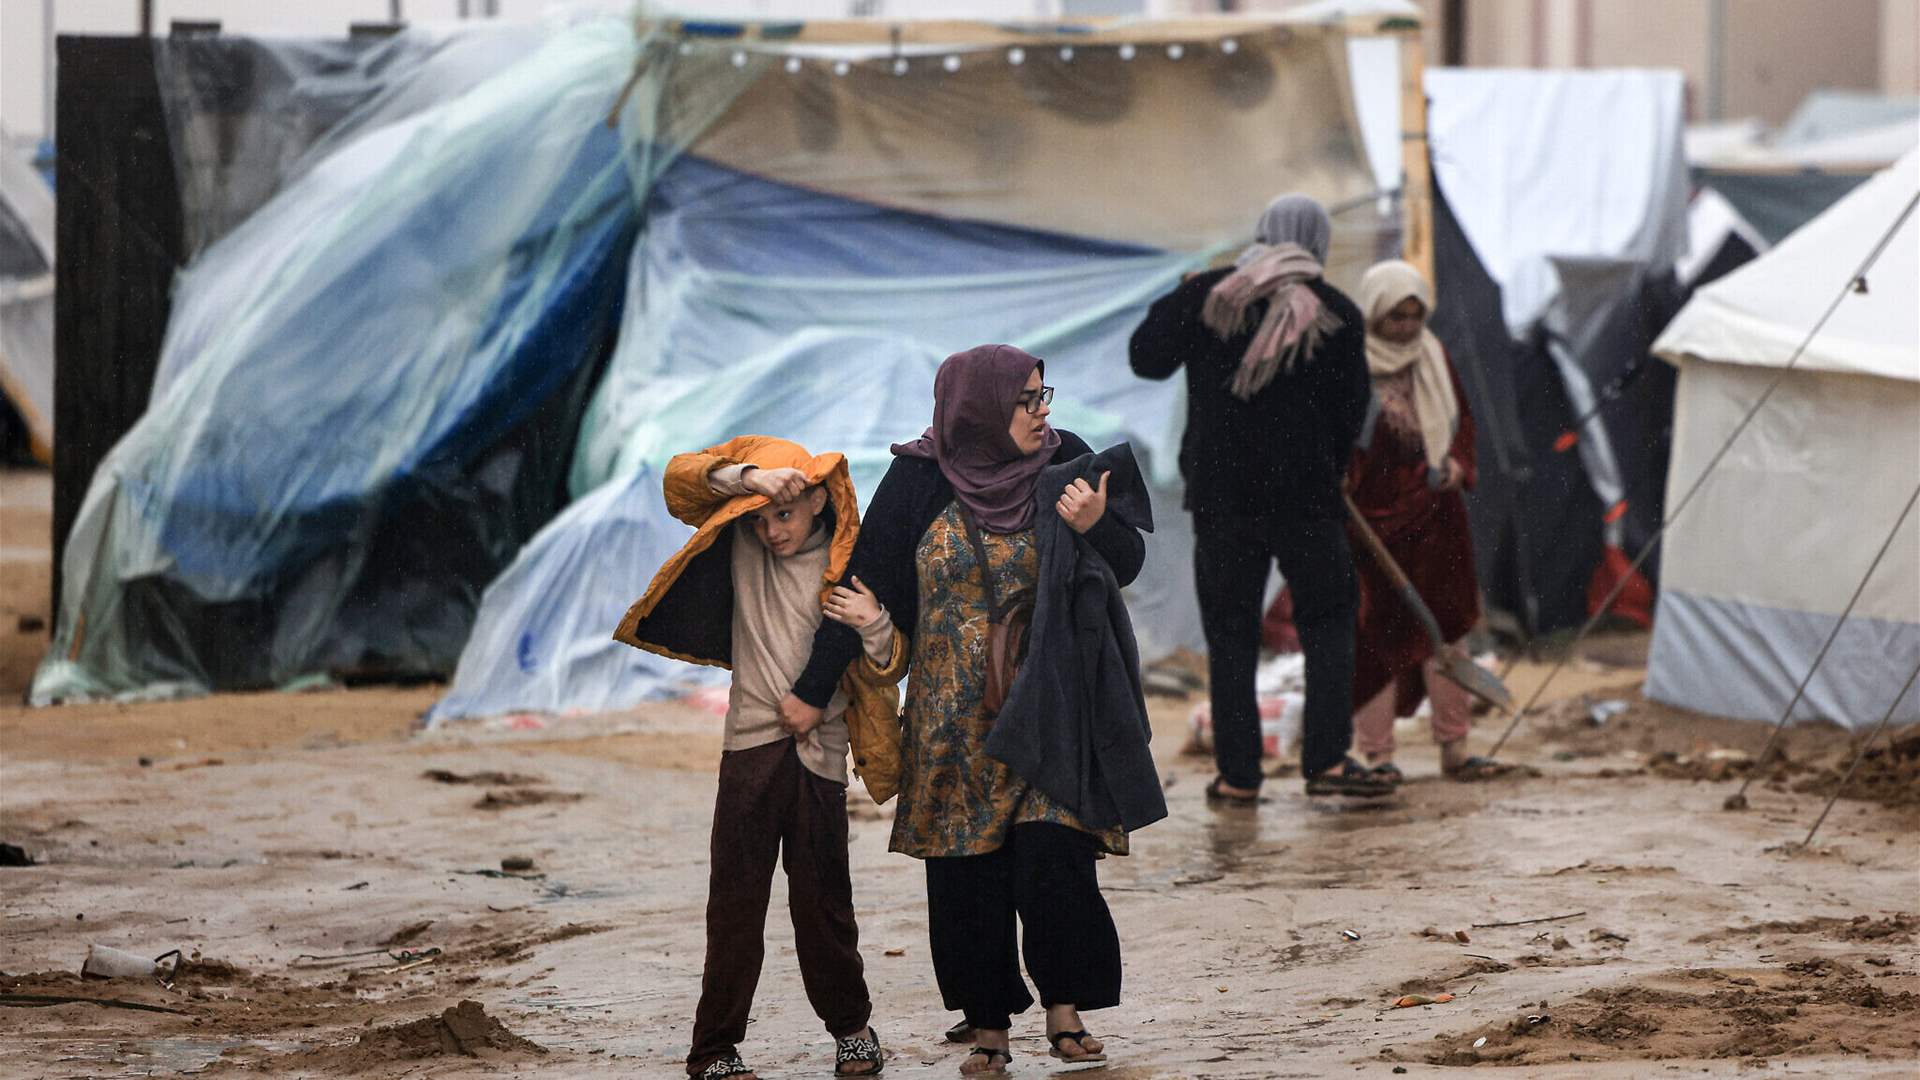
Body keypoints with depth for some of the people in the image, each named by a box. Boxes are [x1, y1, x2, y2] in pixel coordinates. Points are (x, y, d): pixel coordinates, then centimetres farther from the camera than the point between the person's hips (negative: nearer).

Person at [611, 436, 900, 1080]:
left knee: (823, 900, 5)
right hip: (752, 745, 1)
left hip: (819, 754, -1)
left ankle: (850, 1026, 23)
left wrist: (874, 624, -19)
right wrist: (748, 477, -16)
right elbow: (682, 478, -1)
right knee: (736, 899, -2)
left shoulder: (847, 570, 2)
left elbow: (883, 671, 2)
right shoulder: (741, 543, 6)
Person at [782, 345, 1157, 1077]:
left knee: (1053, 857, -11)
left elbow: (1127, 566, 3)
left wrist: (1094, 526, -20)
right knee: (970, 875, 2)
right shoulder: (919, 481, -4)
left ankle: (1065, 1007, 5)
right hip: (957, 721, 0)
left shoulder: (1065, 464, -1)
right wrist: (814, 689, 2)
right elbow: (866, 587, 0)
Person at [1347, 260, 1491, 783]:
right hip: (1373, 514, -5)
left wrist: (1457, 463, 0)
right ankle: (1376, 751, 3)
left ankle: (1454, 746, 9)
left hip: (1433, 510, 5)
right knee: (1377, 631, -3)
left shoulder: (1433, 357, 9)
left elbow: (1462, 418, 18)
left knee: (1443, 623, 3)